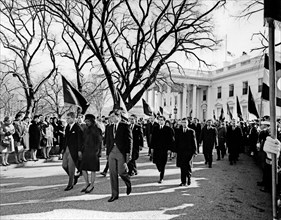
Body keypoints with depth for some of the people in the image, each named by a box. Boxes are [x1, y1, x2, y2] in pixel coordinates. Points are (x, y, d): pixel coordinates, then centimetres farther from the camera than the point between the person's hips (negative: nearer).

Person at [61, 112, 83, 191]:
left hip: (73, 150, -7)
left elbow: (79, 140, -13)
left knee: (71, 167, 0)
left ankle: (70, 184, 14)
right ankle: (73, 177, 32)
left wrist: (79, 150, -15)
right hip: (66, 149, 7)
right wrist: (63, 148, 14)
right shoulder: (67, 127, 11)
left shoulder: (77, 128, -12)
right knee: (64, 165, 10)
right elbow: (66, 138, 16)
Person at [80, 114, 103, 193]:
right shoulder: (85, 129, 11)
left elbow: (99, 142, -8)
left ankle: (91, 185, 17)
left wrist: (97, 151, -14)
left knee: (92, 170, 2)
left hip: (93, 152, -6)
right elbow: (83, 141, 17)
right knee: (83, 169, 7)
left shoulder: (97, 130, -7)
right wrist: (81, 150, 12)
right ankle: (87, 184, 25)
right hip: (85, 151, 6)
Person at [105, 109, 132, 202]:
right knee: (113, 173, 5)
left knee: (121, 172, -6)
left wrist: (128, 153, -11)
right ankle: (114, 194, 15)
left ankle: (128, 184, 28)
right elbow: (108, 141, 17)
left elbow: (129, 140, -5)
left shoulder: (125, 126, -3)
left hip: (121, 152, -5)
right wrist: (107, 153, 12)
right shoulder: (110, 127, 14)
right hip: (112, 152, 5)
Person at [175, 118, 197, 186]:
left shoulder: (191, 131, 3)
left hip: (189, 152, -2)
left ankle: (189, 178, 22)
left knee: (188, 166, -5)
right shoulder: (178, 131, 9)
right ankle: (183, 182, 12)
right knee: (182, 167, 3)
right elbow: (176, 142, 9)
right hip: (181, 151, 2)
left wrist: (194, 151, -4)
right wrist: (176, 151, 3)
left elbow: (194, 142, 2)